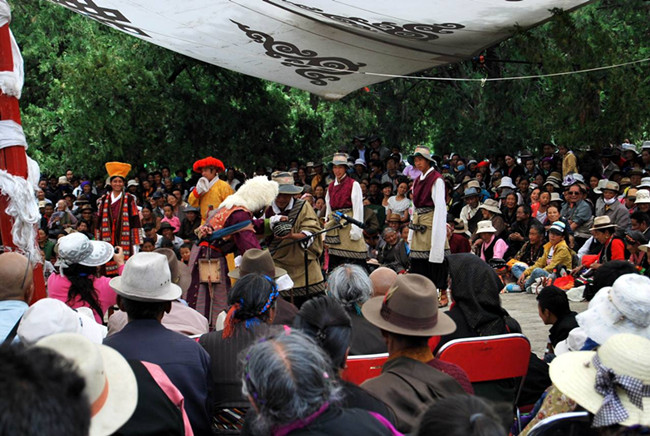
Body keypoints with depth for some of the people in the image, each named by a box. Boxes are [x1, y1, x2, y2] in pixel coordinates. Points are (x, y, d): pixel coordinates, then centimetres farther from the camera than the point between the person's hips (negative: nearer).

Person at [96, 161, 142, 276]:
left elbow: (135, 221, 1)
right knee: (109, 270, -2)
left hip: (125, 240, -2)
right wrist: (98, 240, 9)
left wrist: (136, 242, -4)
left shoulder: (129, 199, 4)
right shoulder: (104, 200, 12)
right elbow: (99, 222, 14)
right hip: (108, 240, 2)